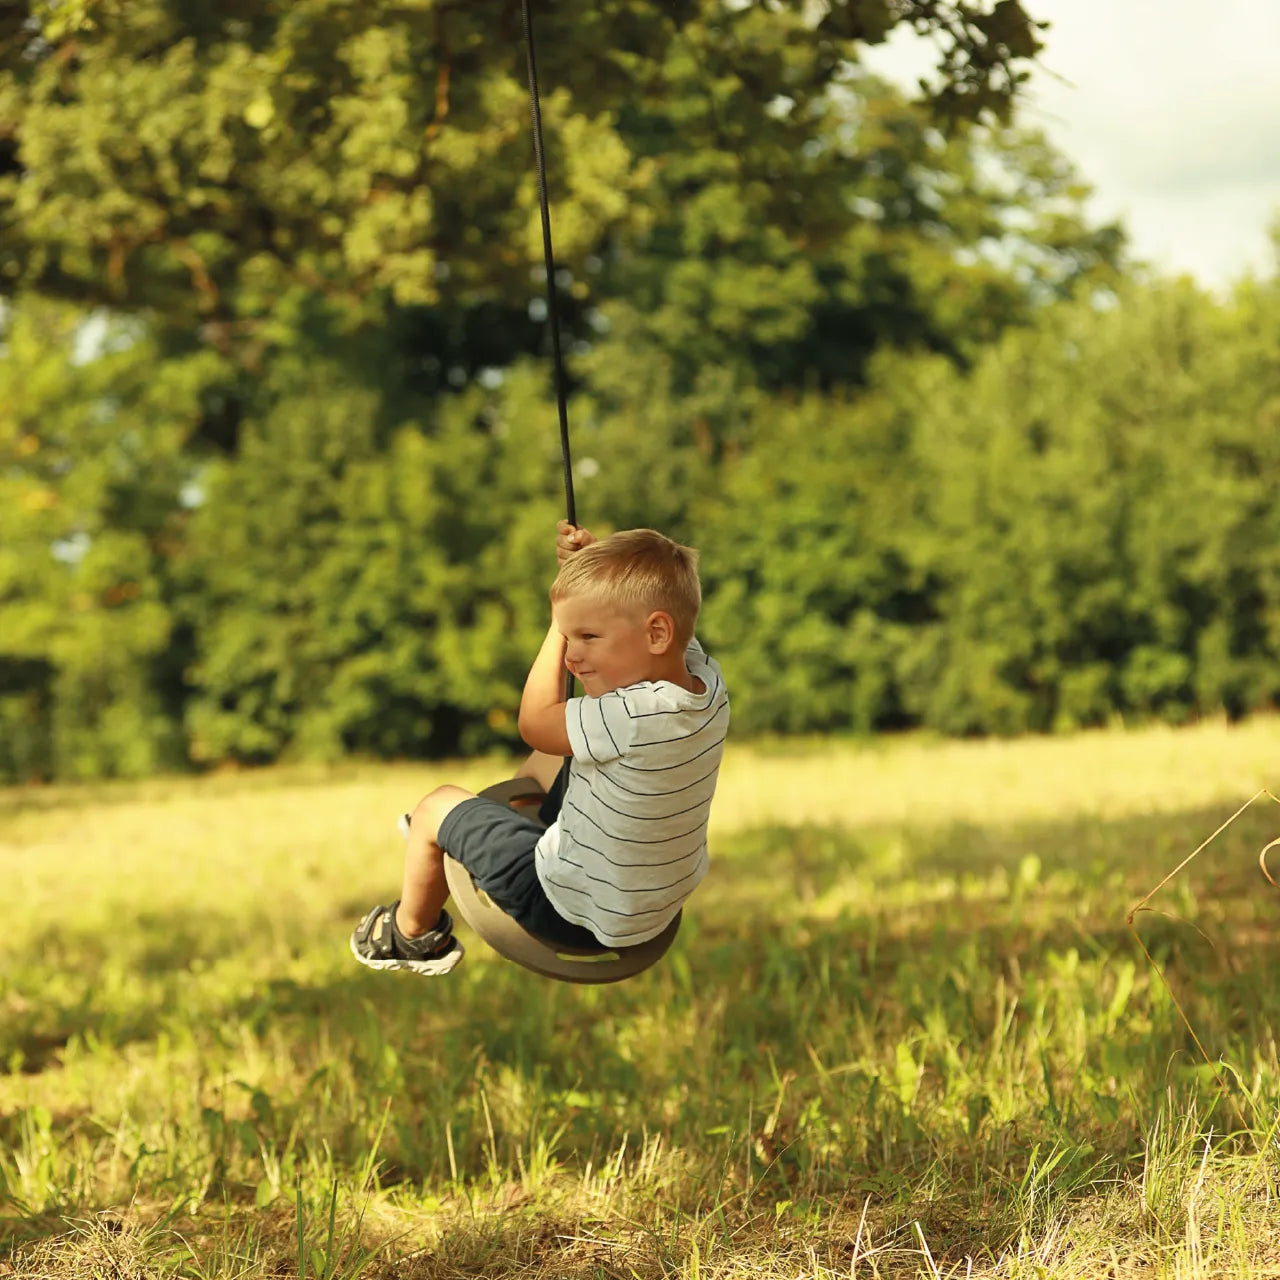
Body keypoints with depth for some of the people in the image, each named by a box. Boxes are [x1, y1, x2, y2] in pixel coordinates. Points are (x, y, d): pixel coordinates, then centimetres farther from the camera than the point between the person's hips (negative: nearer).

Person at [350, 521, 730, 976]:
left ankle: (413, 934, 37)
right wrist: (594, 555, -9)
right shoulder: (707, 678, -15)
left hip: (581, 916, -8)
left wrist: (560, 626, -10)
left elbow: (535, 722, -19)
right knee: (544, 761, 29)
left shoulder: (636, 717, -39)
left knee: (437, 807, 12)